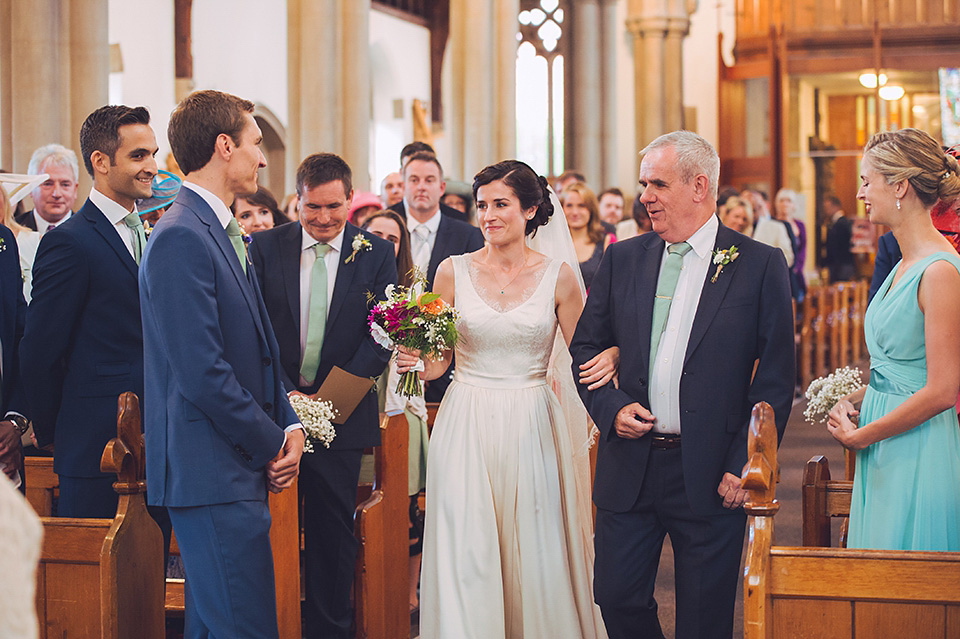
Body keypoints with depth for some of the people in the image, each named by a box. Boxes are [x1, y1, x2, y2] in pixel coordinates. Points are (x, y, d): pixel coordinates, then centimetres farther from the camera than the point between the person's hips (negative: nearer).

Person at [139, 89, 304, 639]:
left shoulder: (224, 233, 16)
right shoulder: (182, 237, -16)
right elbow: (203, 372, -21)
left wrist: (288, 424, 6)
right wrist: (272, 443, -10)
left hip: (237, 466, 10)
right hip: (214, 472, -10)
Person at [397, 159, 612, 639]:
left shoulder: (558, 276, 1)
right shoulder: (454, 272, 4)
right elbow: (437, 361, 8)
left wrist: (605, 362, -17)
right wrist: (415, 361, -14)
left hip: (532, 430, 0)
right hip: (466, 428, 1)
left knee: (535, 557, 3)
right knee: (465, 555, -2)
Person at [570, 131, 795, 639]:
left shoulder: (760, 265, -4)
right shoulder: (622, 259, 7)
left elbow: (776, 380, -5)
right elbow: (585, 346, 13)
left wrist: (744, 465, -10)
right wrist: (611, 406, -5)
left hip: (712, 474, -3)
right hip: (629, 467, 3)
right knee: (618, 598, 6)